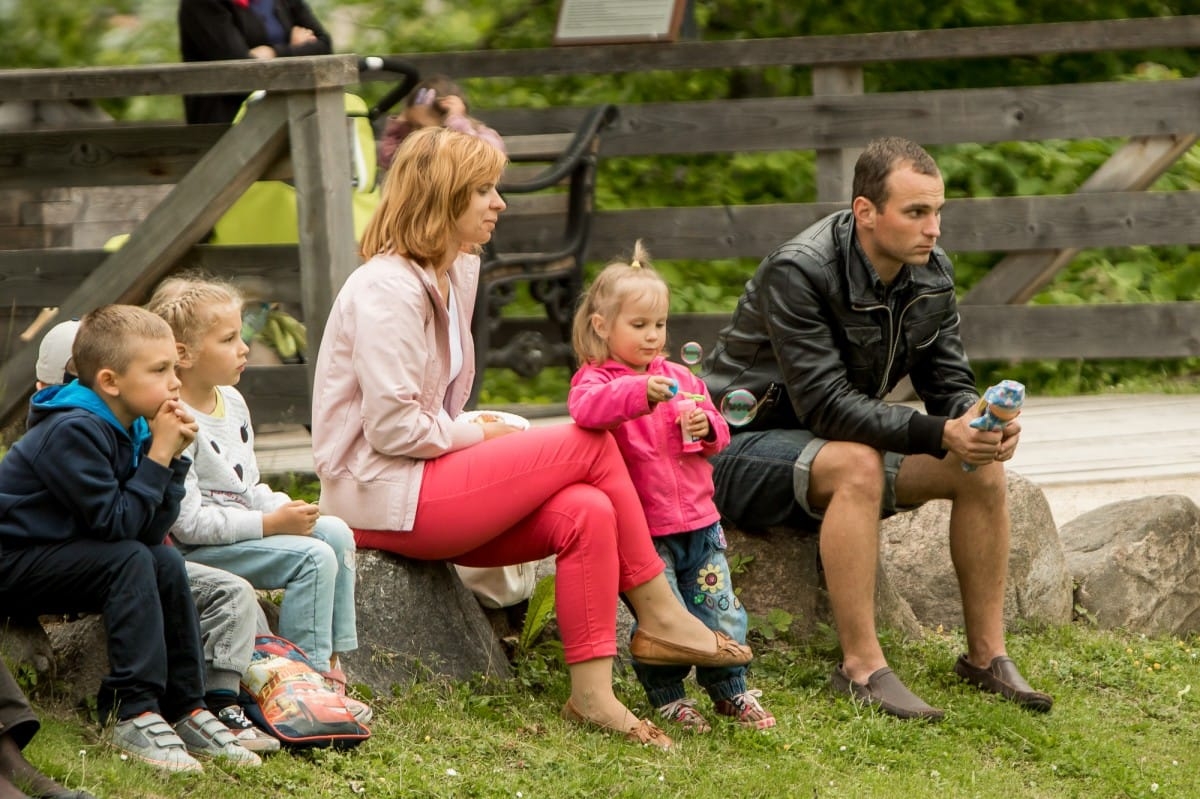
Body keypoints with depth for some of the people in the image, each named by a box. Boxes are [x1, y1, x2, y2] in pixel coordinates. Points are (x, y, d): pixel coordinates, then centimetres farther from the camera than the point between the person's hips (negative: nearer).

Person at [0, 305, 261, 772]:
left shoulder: (131, 428, 5)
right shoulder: (74, 433, -23)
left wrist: (174, 457, -10)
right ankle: (134, 713, -26)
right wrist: (158, 456, -21)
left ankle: (185, 710, -2)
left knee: (167, 563, -3)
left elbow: (152, 531, -1)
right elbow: (116, 524, -26)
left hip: (60, 552, 9)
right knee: (131, 561, -24)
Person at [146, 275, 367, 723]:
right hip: (195, 550, -10)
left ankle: (331, 664, -2)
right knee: (313, 557, -19)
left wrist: (285, 508, -3)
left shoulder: (232, 402, 10)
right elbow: (188, 522, -24)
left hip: (241, 526, 10)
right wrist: (272, 523, -21)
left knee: (335, 533, -2)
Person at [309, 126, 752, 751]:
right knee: (590, 445, -15)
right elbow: (393, 427, -21)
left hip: (430, 481, 9)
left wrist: (486, 434, 2)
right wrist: (481, 436, -8)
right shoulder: (387, 290, -15)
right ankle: (658, 616, -3)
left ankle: (592, 692, -22)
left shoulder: (455, 273, 16)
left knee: (586, 512, -17)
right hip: (380, 494, -9)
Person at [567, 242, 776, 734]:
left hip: (697, 522, 5)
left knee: (720, 611, 7)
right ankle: (667, 698, 12)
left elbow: (718, 435, 18)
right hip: (641, 529, -5)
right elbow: (586, 409, -30)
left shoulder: (680, 378, 13)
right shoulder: (595, 379, -5)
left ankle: (729, 691, 25)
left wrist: (706, 427, -7)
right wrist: (640, 393, -44)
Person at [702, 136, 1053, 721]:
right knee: (856, 464, -37)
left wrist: (977, 419, -25)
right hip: (742, 449, -7)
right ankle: (861, 667, -33)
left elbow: (949, 383, 0)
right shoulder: (799, 272, -27)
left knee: (983, 466, -11)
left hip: (838, 440, 7)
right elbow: (826, 406, -31)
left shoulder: (931, 274, -4)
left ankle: (986, 654, -3)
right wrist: (939, 435, -39)